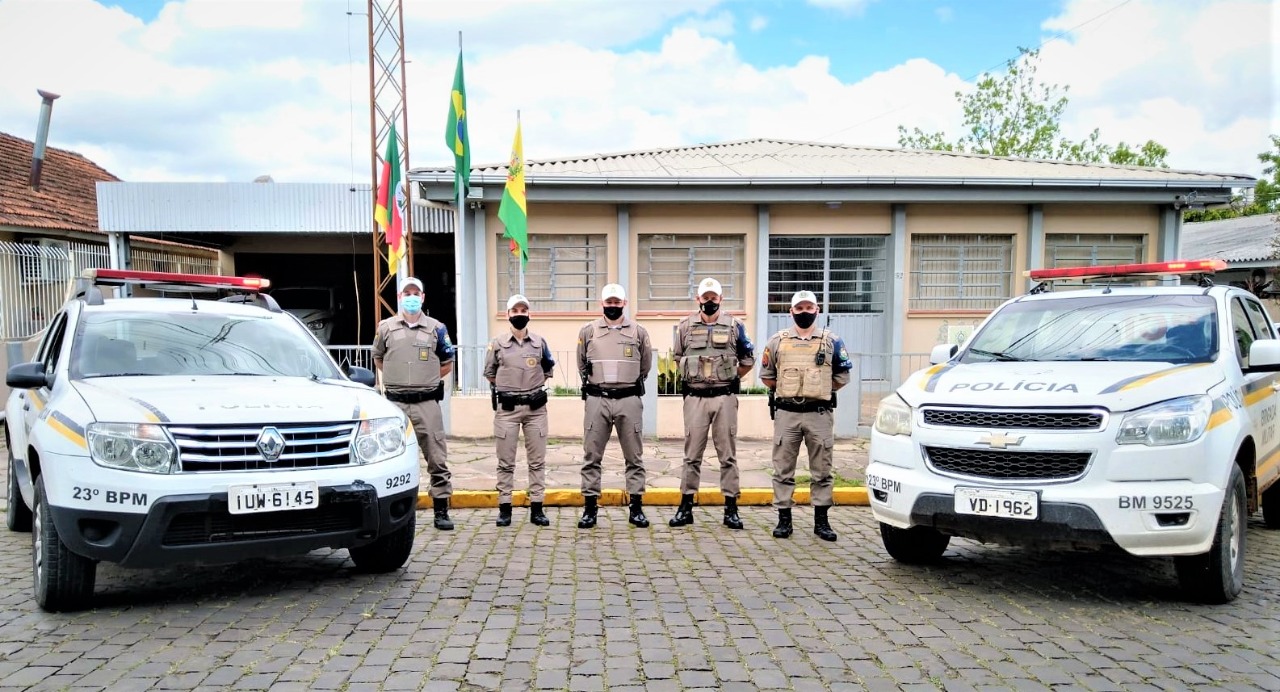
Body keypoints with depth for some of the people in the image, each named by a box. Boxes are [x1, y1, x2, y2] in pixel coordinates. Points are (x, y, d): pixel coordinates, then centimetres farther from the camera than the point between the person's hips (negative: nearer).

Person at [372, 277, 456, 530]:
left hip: (427, 403, -1)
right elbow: (378, 359, 21)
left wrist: (427, 379, 7)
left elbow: (447, 364, 15)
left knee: (437, 458, -2)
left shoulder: (436, 328, 6)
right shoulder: (386, 327, 8)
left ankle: (441, 510, 4)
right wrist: (397, 378, 12)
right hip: (395, 403, 1)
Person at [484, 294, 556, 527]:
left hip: (536, 407, 1)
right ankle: (504, 508, 10)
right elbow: (490, 373, 13)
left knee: (537, 460, 4)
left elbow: (548, 369, 18)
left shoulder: (540, 342, 5)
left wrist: (534, 385, 11)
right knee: (505, 461, 3)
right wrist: (507, 387, 11)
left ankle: (537, 508, 10)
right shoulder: (497, 344, 1)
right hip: (507, 408, -1)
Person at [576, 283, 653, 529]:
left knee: (634, 456, 4)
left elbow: (645, 366, 17)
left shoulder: (638, 332, 5)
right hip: (597, 400, 0)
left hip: (629, 400, 0)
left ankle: (636, 508, 12)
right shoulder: (588, 331, 5)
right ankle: (590, 508, 10)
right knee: (591, 456, 2)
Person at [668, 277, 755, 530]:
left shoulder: (734, 326, 3)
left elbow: (748, 360, 11)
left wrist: (728, 378, 8)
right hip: (695, 398, 1)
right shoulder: (685, 327, 5)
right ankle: (686, 507, 12)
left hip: (725, 398, 0)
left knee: (727, 454, 4)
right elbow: (679, 359, 17)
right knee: (692, 454, 5)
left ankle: (731, 509, 10)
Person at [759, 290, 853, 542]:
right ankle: (784, 519, 11)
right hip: (786, 414, 0)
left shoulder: (831, 341, 5)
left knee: (822, 469, 4)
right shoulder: (777, 341, 7)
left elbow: (842, 376, 10)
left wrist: (820, 390, 6)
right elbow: (766, 375, 13)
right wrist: (786, 390, 8)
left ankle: (821, 520, 14)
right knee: (783, 469, 3)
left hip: (819, 414, 0)